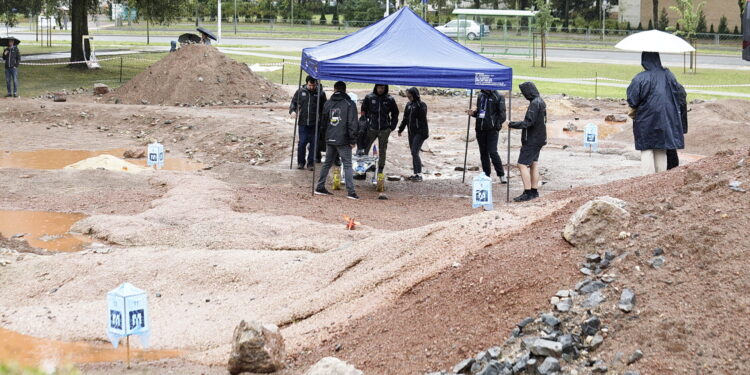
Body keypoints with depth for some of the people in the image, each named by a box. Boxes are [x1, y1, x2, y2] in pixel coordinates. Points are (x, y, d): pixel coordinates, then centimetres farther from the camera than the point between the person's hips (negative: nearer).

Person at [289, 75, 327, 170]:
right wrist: (292, 111, -5)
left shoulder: (320, 93, 2)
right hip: (303, 123, 1)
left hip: (315, 123, 0)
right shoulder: (300, 92, 4)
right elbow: (293, 102, 16)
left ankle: (311, 163, 12)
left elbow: (324, 109, 6)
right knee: (302, 143, -1)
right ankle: (300, 162, 14)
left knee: (313, 144, 2)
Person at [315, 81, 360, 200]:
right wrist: (353, 140, -7)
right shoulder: (350, 104, -6)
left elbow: (323, 121, 15)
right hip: (343, 140, -4)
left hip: (329, 139, 4)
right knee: (347, 165, -2)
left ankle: (320, 187, 18)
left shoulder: (328, 103, 8)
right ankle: (350, 191, -8)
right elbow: (353, 123, -11)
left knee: (327, 163, 16)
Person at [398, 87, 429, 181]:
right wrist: (400, 129, 21)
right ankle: (416, 174, 15)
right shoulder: (409, 105, 11)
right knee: (413, 153, 9)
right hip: (411, 132, 8)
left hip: (419, 133, -8)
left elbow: (423, 120, -15)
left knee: (415, 153, -14)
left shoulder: (421, 105, -11)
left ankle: (419, 174, -12)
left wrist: (424, 133, -19)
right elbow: (405, 118, 21)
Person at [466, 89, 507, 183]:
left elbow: (502, 114, -6)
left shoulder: (498, 97, -5)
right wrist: (473, 113, 4)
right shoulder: (480, 96, 13)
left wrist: (497, 125, -16)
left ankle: (502, 175, -5)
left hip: (492, 129, -6)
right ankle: (486, 175, 18)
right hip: (480, 129, 6)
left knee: (492, 152, -13)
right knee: (483, 153, 9)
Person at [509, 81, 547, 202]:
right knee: (534, 164, 14)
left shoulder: (535, 104, -19)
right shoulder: (541, 102, 12)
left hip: (532, 140, -10)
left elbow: (529, 122, -25)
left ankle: (527, 192, -11)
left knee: (522, 165, -9)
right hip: (539, 139, 10)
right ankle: (534, 191, 18)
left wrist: (515, 124, -15)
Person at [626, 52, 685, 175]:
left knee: (646, 151, 3)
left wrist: (634, 108, 8)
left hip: (646, 119, -4)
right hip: (666, 120, 4)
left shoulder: (640, 78, -15)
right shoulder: (669, 75, -1)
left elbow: (632, 101, -12)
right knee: (661, 151, 12)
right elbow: (677, 97, 7)